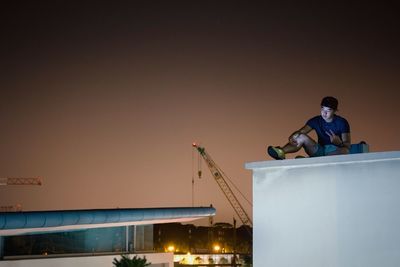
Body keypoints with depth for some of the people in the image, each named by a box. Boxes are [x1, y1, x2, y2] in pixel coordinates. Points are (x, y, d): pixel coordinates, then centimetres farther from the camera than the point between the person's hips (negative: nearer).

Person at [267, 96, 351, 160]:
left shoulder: (342, 122, -6)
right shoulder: (316, 120, 1)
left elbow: (348, 145, -11)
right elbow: (301, 131, -12)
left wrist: (339, 142, -35)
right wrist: (292, 137, -35)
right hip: (320, 150, 3)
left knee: (346, 151, -37)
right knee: (302, 137, -18)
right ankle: (281, 152, -49)